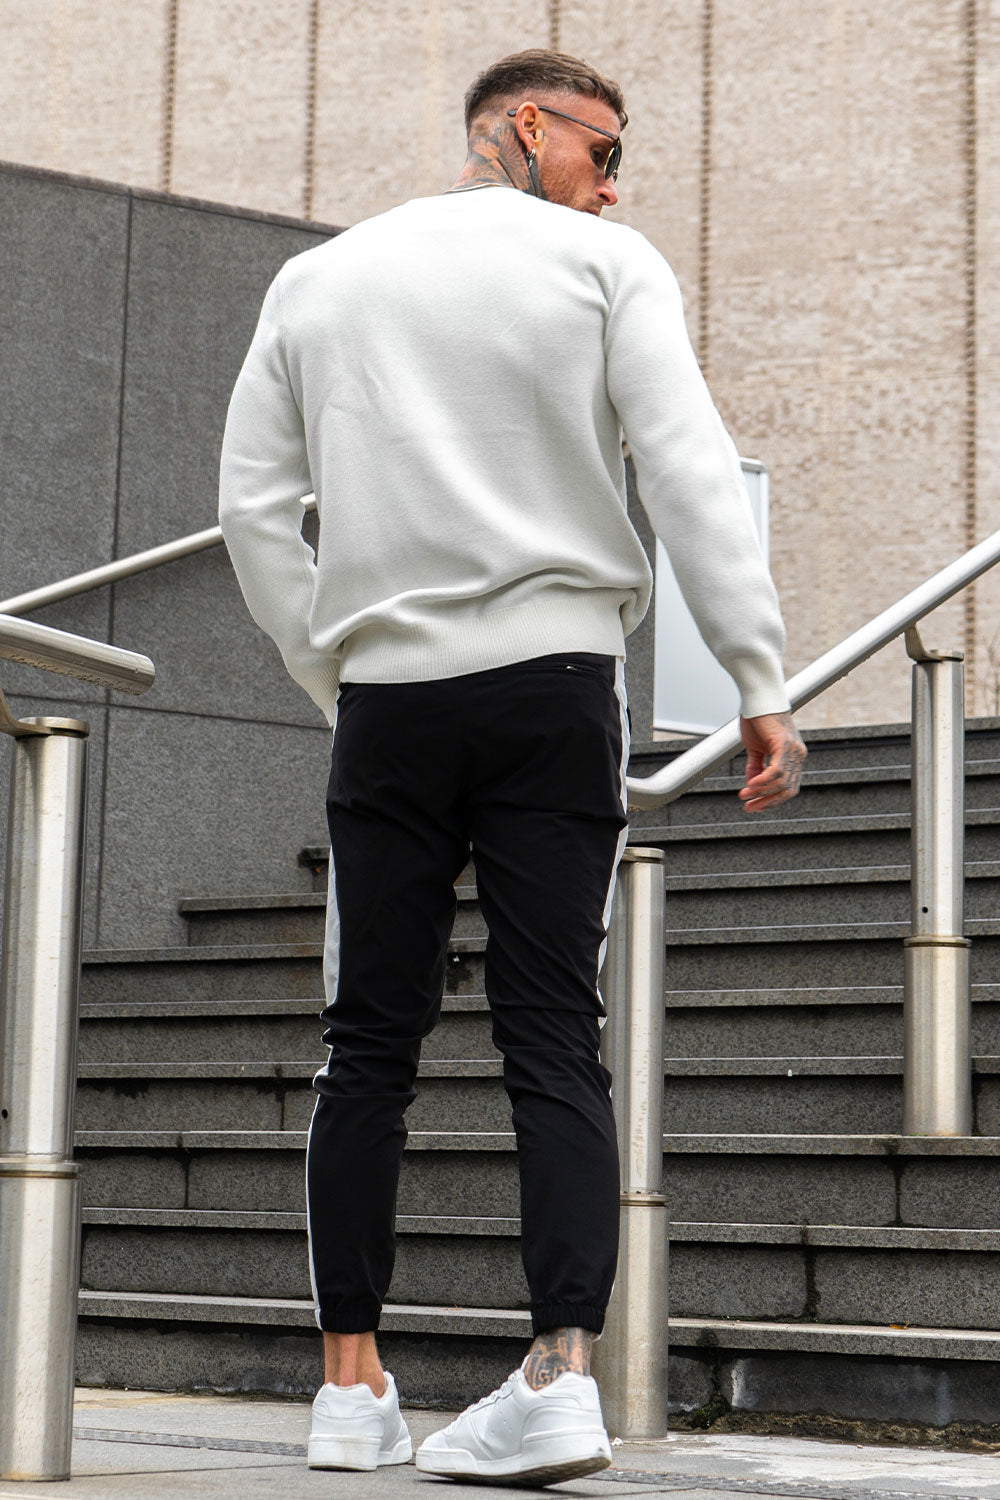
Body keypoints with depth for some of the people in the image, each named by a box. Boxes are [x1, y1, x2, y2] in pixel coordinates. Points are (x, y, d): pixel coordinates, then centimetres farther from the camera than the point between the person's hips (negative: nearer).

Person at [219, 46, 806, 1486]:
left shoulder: (320, 277, 13)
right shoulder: (608, 264, 2)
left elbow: (255, 504, 11)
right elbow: (692, 475, -8)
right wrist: (763, 687, -8)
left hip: (387, 701, 2)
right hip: (556, 683, -2)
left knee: (371, 1044, 7)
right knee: (555, 1042, -2)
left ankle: (352, 1382, 6)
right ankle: (563, 1368, -14)